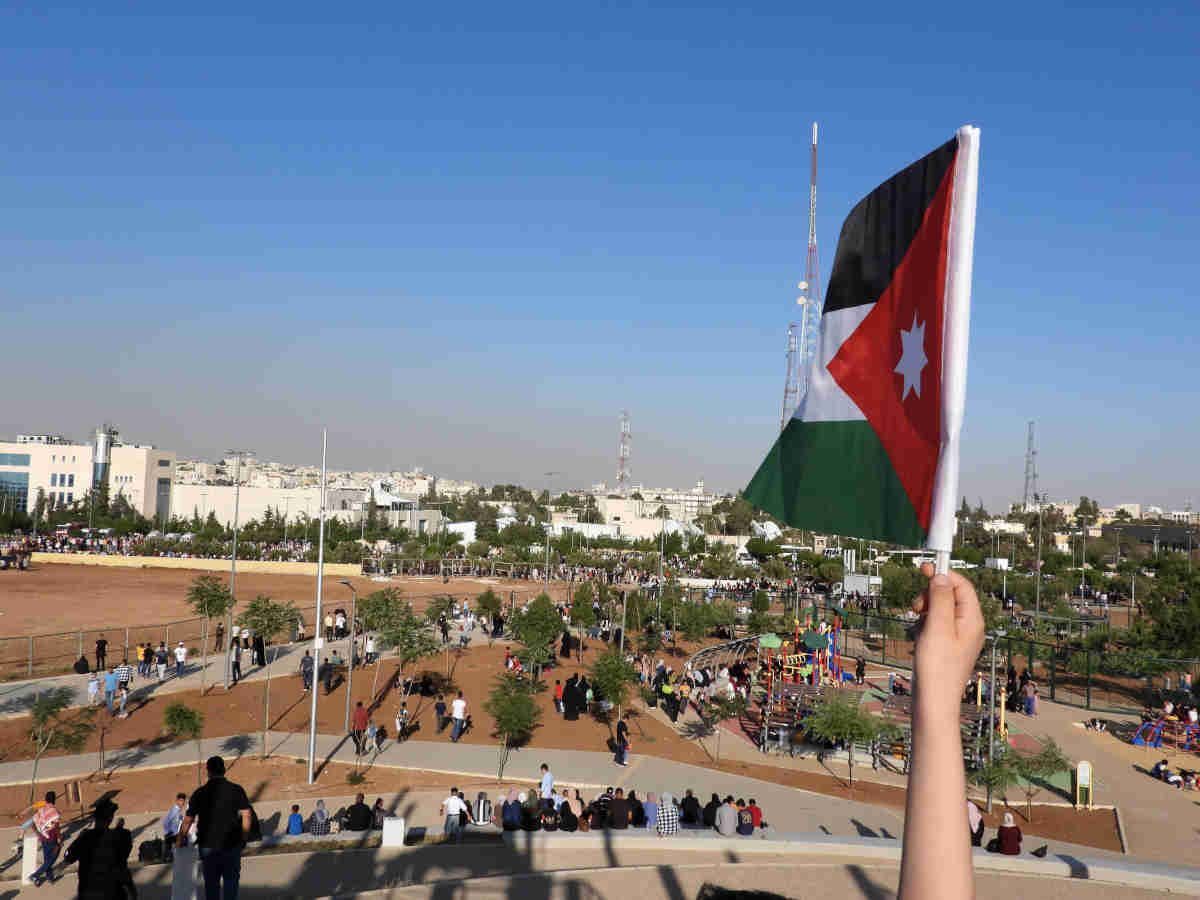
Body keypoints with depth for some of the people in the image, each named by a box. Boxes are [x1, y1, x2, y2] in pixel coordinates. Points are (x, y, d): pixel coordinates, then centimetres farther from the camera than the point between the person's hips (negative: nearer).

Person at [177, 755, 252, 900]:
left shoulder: (200, 793, -2)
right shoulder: (237, 790, -4)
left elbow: (187, 820, 2)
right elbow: (246, 816, -6)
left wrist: (180, 840, 17)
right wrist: (243, 838, 5)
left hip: (208, 846, 1)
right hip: (232, 844, -1)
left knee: (211, 884, 13)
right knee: (231, 881, 8)